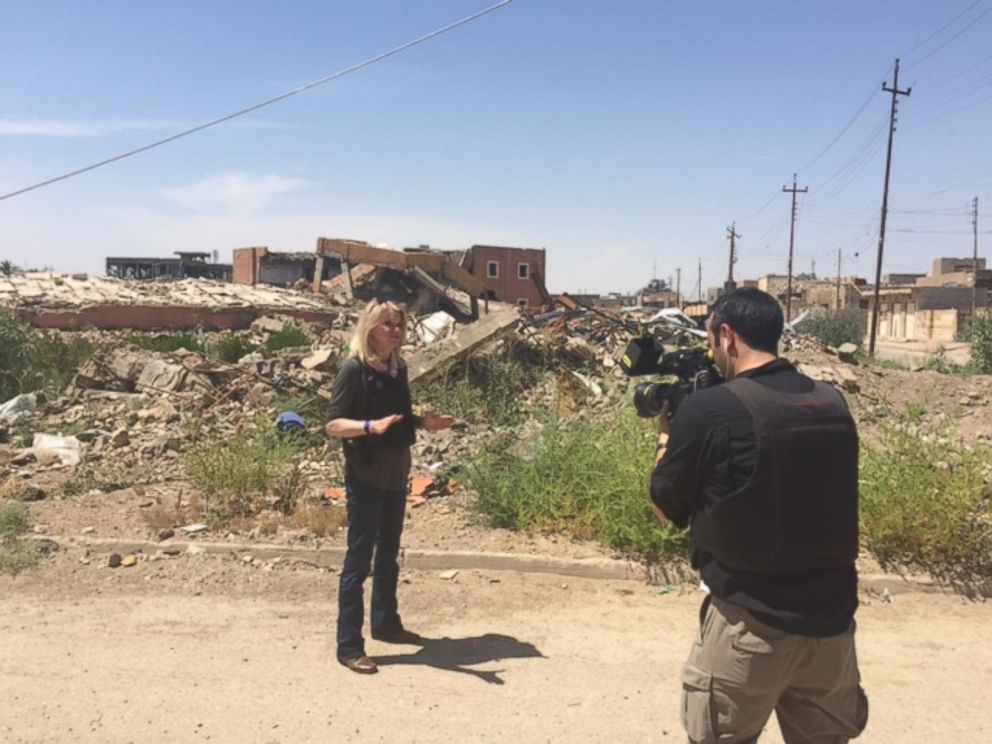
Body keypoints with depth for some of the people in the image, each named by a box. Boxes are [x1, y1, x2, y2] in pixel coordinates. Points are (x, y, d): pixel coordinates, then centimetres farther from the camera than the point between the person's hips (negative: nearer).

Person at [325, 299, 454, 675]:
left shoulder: (399, 368, 7)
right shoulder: (354, 370, -14)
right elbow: (333, 424, -17)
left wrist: (424, 423, 0)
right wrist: (371, 426, -32)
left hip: (395, 475, 8)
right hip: (365, 478, -8)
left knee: (389, 555, 19)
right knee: (359, 560, -2)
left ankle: (385, 623, 35)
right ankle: (348, 646, 7)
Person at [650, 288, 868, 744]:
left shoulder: (707, 409, -16)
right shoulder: (833, 403, 1)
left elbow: (665, 508, -4)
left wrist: (668, 436, 12)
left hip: (749, 627, -5)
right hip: (832, 622, 5)